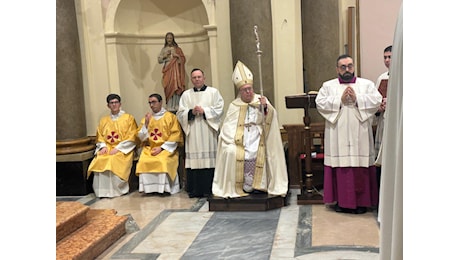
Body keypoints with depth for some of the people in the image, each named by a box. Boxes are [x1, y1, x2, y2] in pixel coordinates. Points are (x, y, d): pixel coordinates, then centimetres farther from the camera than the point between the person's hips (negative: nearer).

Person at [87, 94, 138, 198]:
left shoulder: (129, 118, 4)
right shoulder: (104, 120, 18)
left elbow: (132, 137, -4)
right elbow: (100, 137, 16)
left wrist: (118, 148, -13)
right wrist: (103, 147, -6)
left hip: (123, 149, -4)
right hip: (107, 149, 4)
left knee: (115, 161, -32)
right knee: (99, 162, -26)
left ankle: (116, 190, -18)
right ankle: (103, 191, -17)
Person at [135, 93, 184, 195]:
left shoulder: (171, 117, 3)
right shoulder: (146, 118, 15)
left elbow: (175, 136, -5)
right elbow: (141, 137, 9)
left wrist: (161, 148, -12)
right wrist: (146, 124, -6)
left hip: (166, 148, -3)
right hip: (149, 148, 3)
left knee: (163, 161, -33)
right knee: (143, 162, -27)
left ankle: (164, 188, -18)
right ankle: (148, 188, -15)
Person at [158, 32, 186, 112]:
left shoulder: (177, 48, 10)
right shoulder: (163, 49, 15)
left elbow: (183, 59, 6)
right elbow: (159, 60, 11)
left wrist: (177, 56, -11)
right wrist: (165, 56, -4)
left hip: (175, 70, -1)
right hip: (167, 70, 1)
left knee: (175, 86, -11)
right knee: (168, 87, -7)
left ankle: (176, 106, -12)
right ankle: (169, 106, -6)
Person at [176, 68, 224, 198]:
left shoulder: (213, 92, 11)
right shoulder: (186, 94, 16)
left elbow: (219, 109, 1)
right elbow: (180, 114, 9)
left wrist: (204, 111, -9)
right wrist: (191, 112, -9)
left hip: (208, 131, -2)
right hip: (192, 132, 2)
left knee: (208, 160, -6)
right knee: (194, 160, -4)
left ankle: (208, 189, 0)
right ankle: (195, 190, 1)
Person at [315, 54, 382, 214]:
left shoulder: (367, 84, 12)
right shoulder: (328, 86, 12)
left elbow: (377, 101, -2)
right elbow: (320, 103, -2)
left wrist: (357, 99, -12)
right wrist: (340, 100, -10)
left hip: (360, 135, 0)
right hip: (337, 136, 0)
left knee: (360, 169, 0)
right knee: (340, 168, 0)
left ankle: (361, 201, 11)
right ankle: (342, 201, 10)